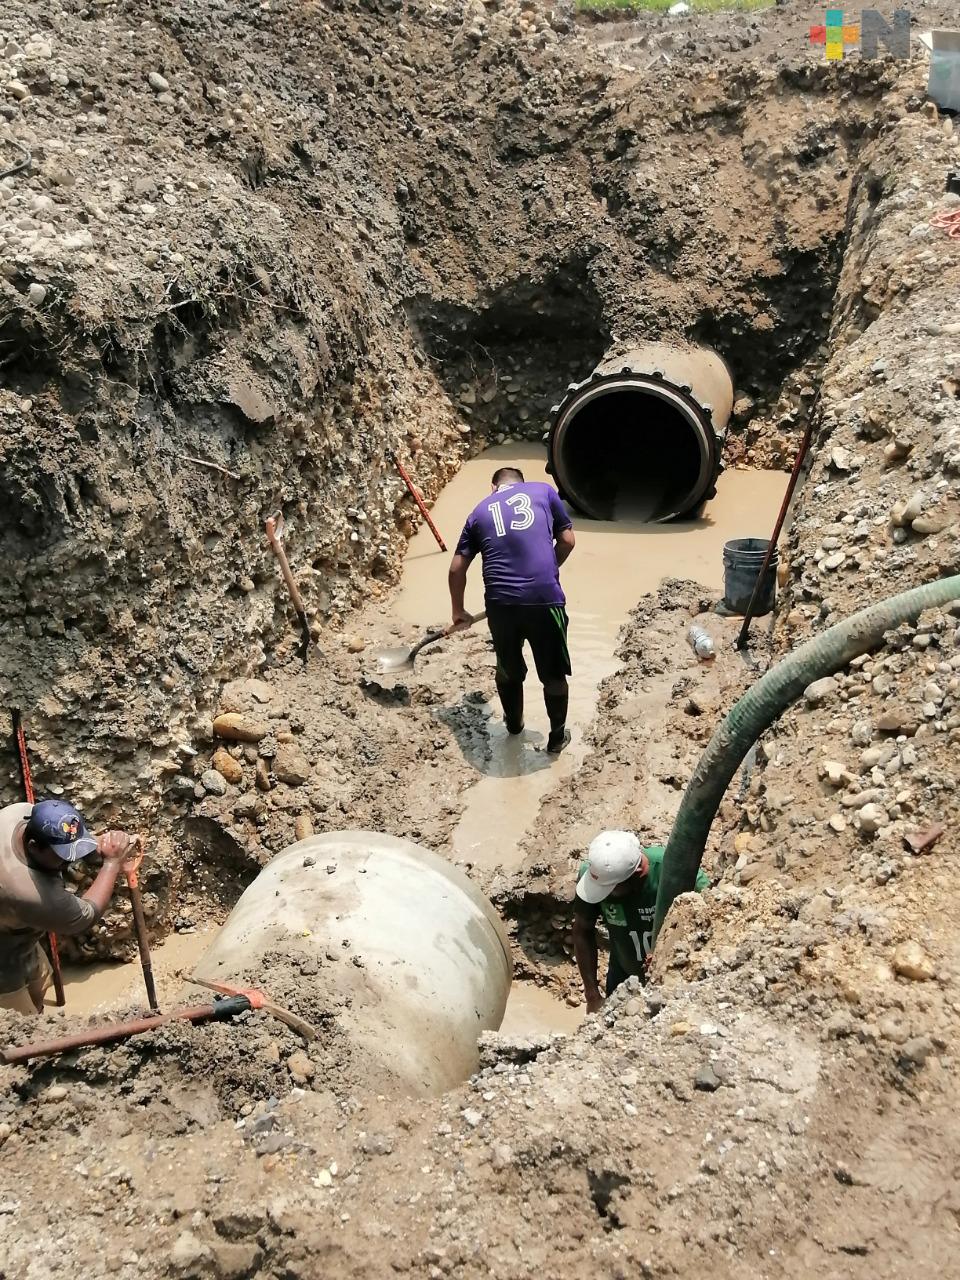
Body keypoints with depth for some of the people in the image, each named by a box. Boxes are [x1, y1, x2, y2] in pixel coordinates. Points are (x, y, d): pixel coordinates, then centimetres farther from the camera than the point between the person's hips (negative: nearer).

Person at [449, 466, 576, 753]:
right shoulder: (543, 490, 15)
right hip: (544, 598, -2)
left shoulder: (480, 510, 19)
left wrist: (458, 611, 31)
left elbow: (457, 569, 18)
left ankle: (514, 724, 46)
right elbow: (567, 540, 14)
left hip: (499, 602, 2)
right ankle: (557, 736, 31)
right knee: (554, 673, 17)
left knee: (508, 669, 26)